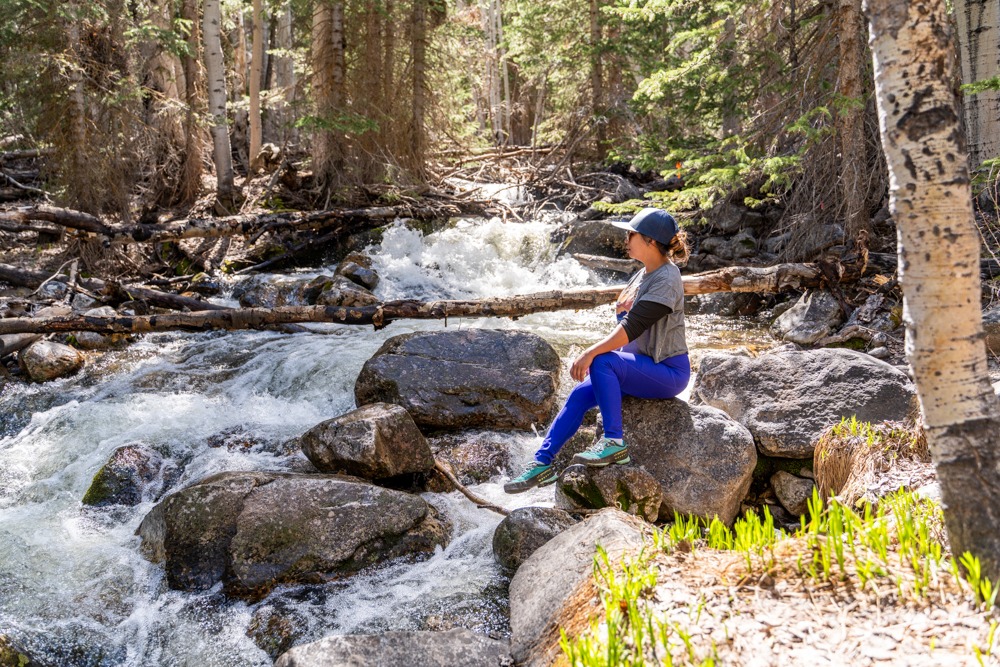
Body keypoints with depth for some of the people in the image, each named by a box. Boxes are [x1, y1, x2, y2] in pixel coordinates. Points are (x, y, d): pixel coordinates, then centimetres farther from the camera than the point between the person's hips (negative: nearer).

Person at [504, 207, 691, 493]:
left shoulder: (666, 280, -18)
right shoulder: (643, 275, 12)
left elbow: (632, 327, -27)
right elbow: (626, 321, 24)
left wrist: (590, 353, -30)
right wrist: (622, 310, 2)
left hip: (669, 372, -9)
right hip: (644, 368, 9)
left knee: (602, 361, -31)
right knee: (580, 394, -5)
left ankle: (614, 442, -25)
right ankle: (542, 462, -3)